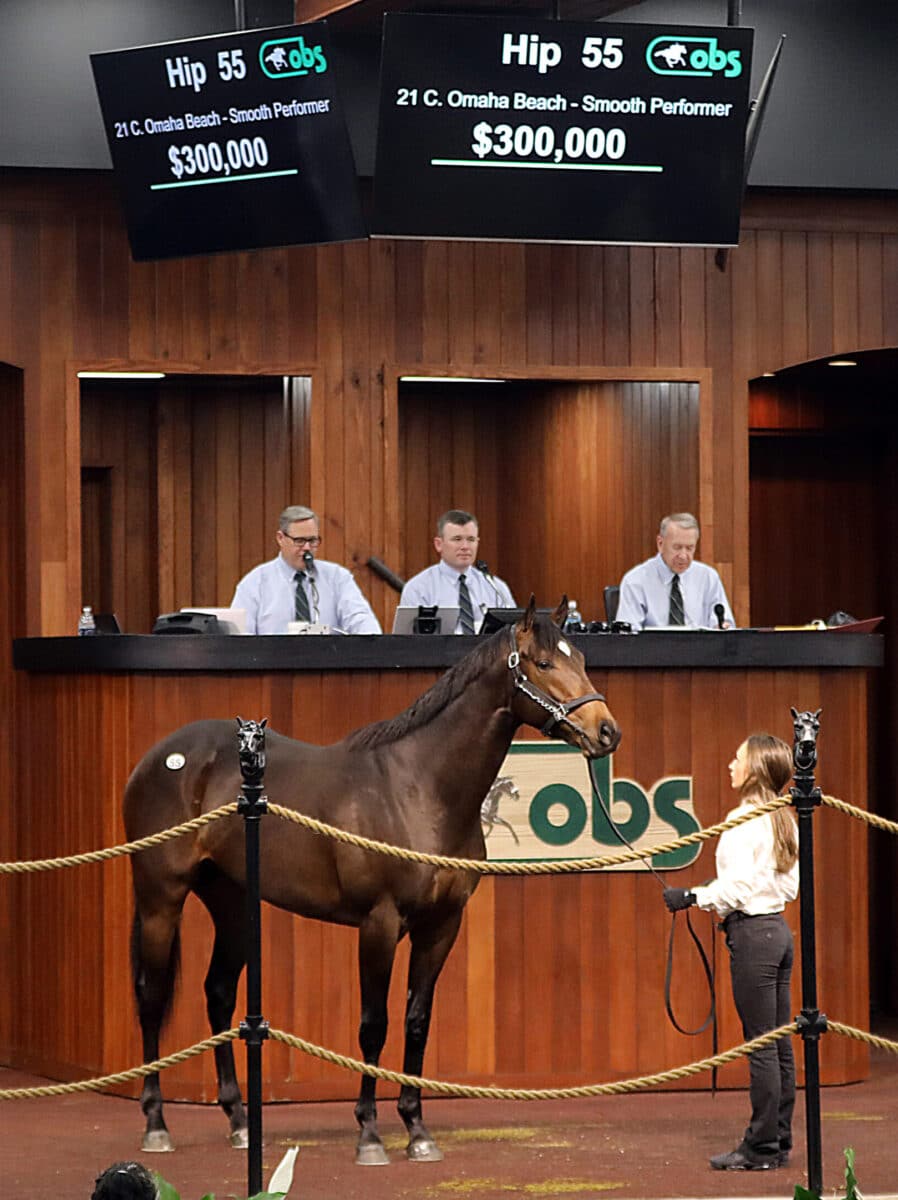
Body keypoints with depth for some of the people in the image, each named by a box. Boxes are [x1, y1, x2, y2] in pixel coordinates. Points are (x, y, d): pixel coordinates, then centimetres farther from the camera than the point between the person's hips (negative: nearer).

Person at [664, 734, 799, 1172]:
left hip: (753, 934, -9)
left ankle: (760, 1148, -2)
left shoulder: (744, 820, -14)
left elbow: (736, 886, -20)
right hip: (779, 928, 9)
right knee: (779, 1044, 11)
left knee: (761, 1045, -5)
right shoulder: (784, 819, 12)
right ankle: (779, 1141, 16)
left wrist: (692, 897, -10)